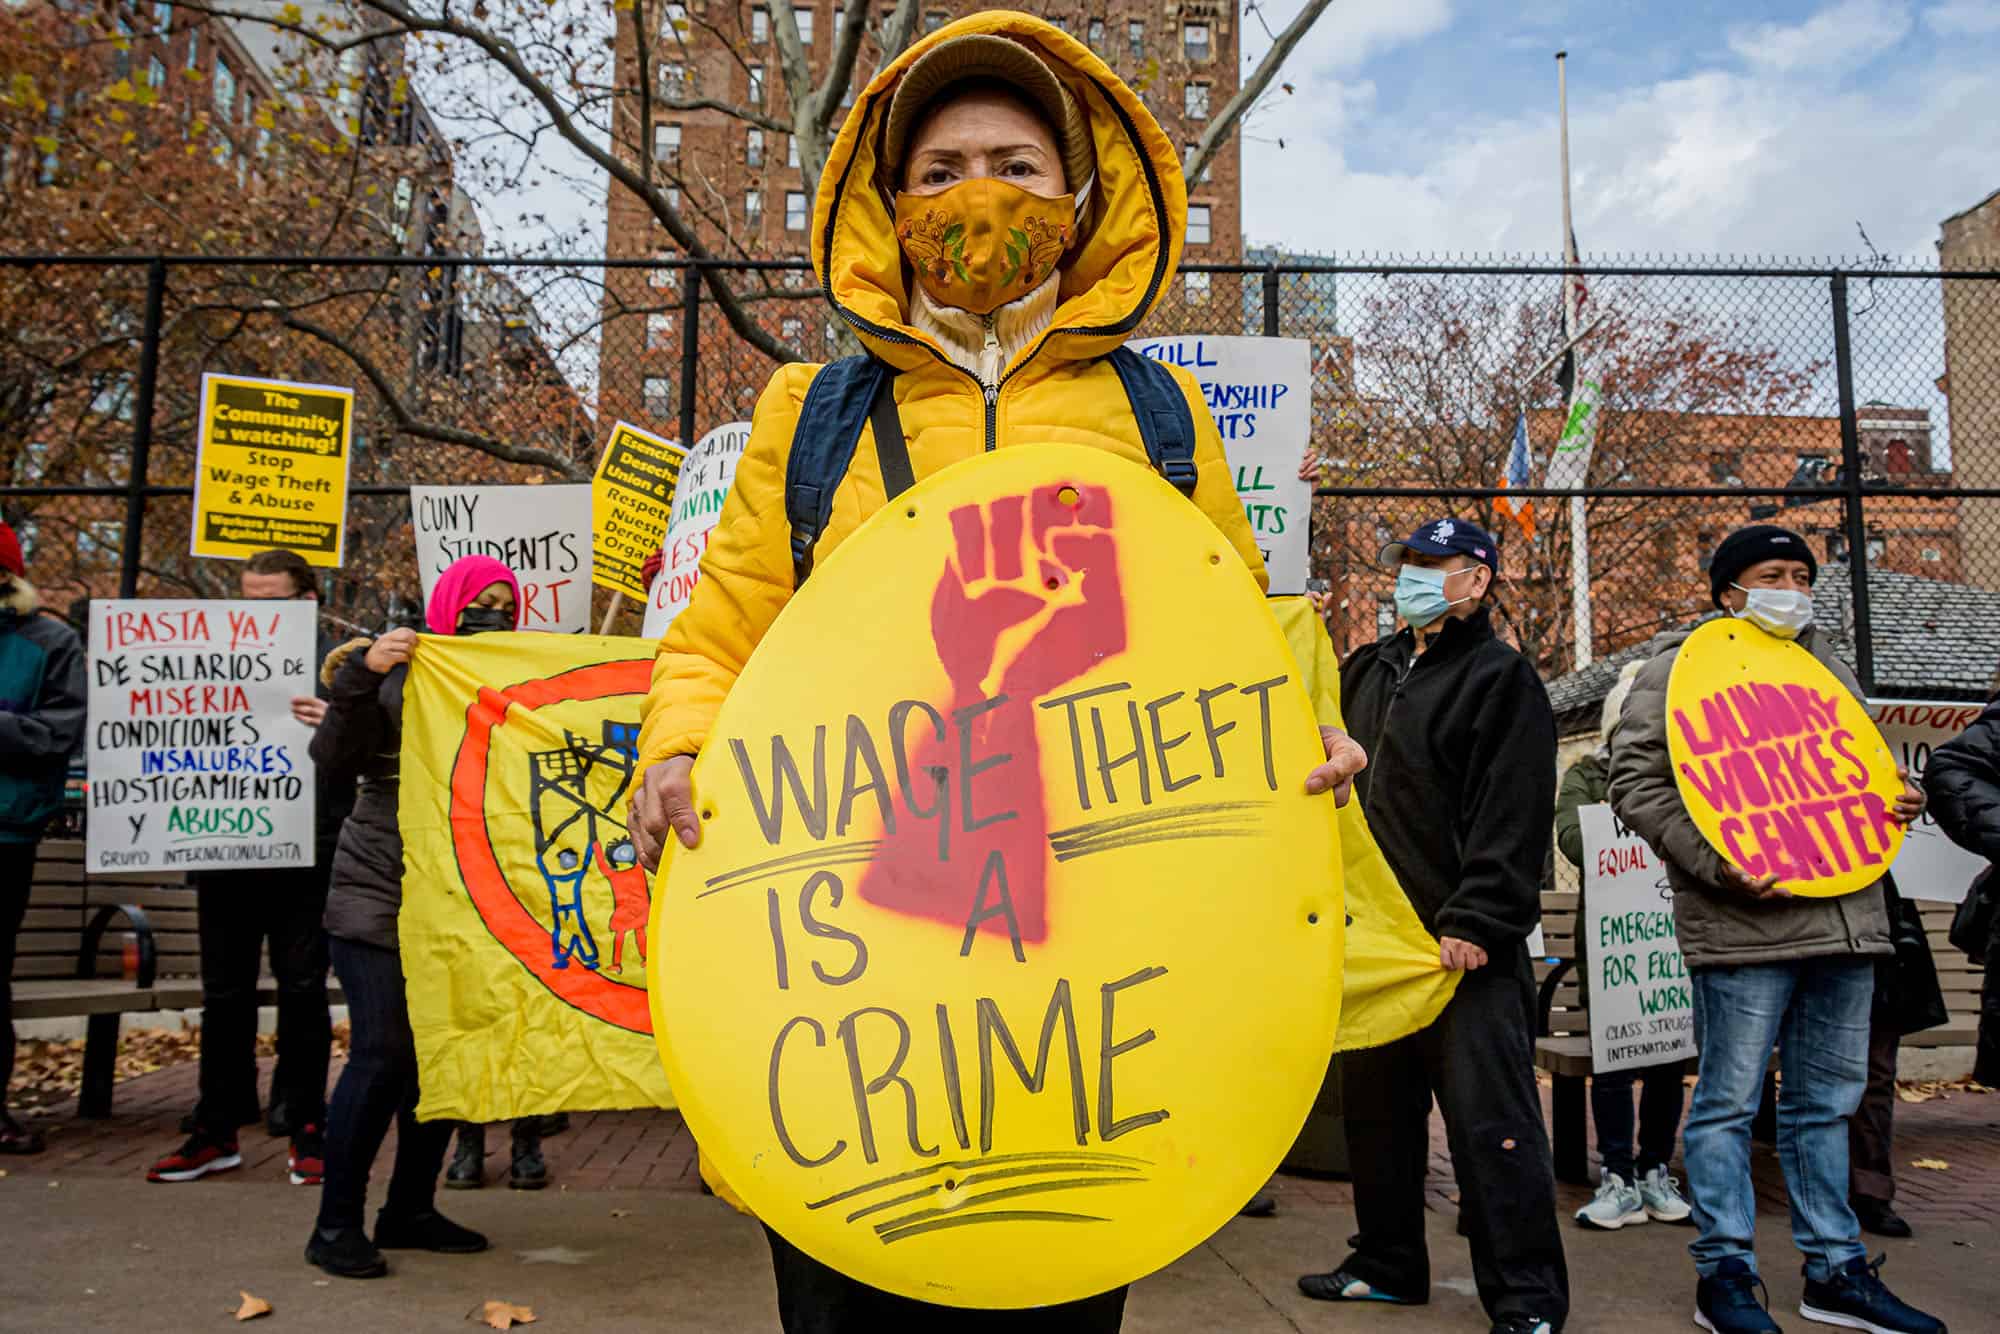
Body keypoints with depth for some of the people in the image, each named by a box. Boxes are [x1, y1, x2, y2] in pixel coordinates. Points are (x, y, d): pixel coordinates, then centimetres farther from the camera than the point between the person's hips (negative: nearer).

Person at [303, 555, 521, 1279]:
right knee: (384, 1053, -9)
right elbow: (335, 758, -11)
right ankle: (335, 1224, 4)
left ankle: (409, 1210, 19)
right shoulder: (398, 673, -2)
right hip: (379, 897, -4)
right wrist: (360, 674, -23)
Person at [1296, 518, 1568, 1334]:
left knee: (1490, 1120, -5)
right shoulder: (1367, 672, 17)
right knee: (1376, 1109, 14)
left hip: (1464, 944, -7)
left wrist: (1474, 922, -19)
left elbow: (1512, 816, -13)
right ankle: (1388, 1265, 28)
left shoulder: (1500, 678, -5)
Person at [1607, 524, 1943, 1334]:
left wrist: (1898, 801, 7)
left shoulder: (1827, 668, 20)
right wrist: (1716, 864, -19)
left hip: (1846, 921, 7)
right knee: (1728, 1104, 0)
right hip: (1745, 925, -7)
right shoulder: (1684, 669, -2)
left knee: (1826, 1104, 15)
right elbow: (1637, 780, -10)